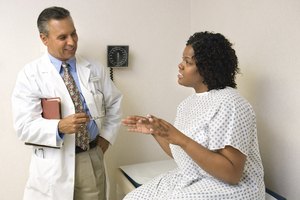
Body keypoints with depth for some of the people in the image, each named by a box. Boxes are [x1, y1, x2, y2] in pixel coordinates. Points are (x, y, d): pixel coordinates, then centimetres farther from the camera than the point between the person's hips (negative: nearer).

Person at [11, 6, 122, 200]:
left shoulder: (95, 70, 3)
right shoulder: (29, 75, -8)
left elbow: (115, 103, 15)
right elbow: (24, 126, -14)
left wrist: (107, 136, 5)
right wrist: (60, 127, -30)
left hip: (92, 159, 3)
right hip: (53, 164, -2)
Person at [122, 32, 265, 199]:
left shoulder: (228, 104, -20)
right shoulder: (189, 103, 5)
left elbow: (232, 174, -25)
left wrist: (180, 139, -29)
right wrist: (155, 132, 0)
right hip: (190, 182, 8)